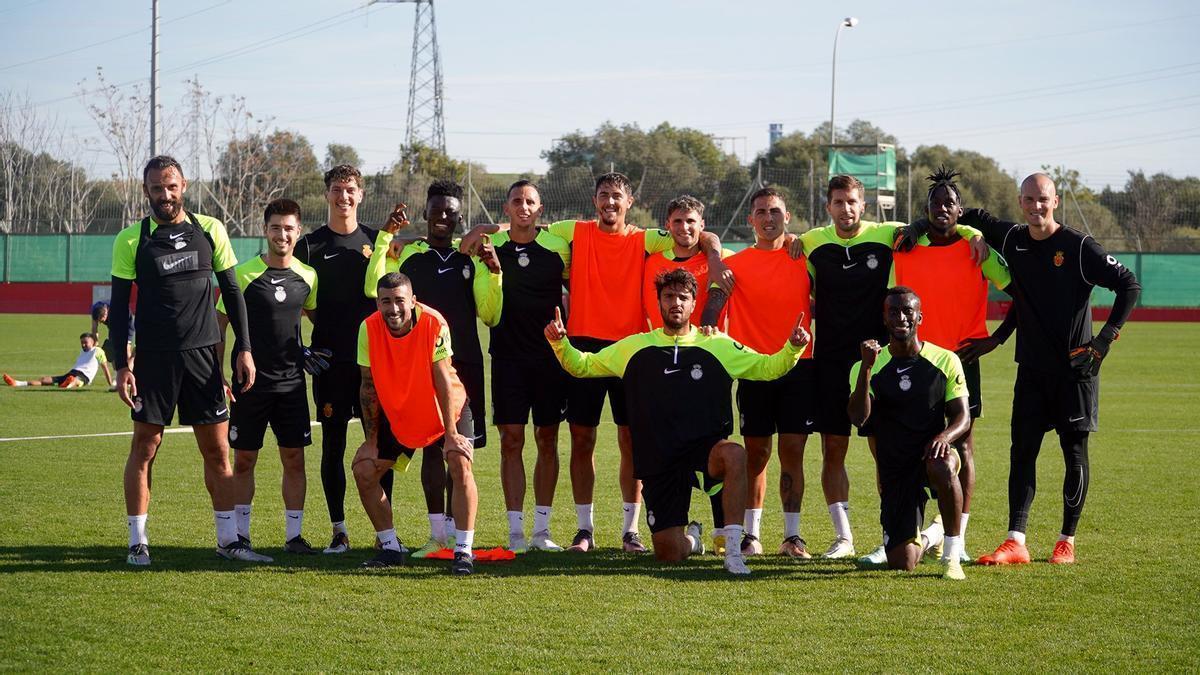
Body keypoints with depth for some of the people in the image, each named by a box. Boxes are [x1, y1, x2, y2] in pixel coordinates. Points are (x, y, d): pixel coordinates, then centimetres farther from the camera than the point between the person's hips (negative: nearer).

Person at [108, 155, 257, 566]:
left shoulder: (209, 230, 5)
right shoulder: (131, 240, -1)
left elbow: (231, 291, 11)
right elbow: (119, 306, 0)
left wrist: (244, 349, 5)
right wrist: (122, 364, -7)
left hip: (203, 355, 2)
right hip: (153, 358, -2)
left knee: (218, 451, 4)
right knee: (145, 447, 1)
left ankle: (227, 539, 12)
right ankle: (137, 542, 9)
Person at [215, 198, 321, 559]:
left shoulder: (307, 276, 5)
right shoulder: (244, 274, -6)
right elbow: (219, 325, -3)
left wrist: (308, 351, 12)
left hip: (291, 381, 3)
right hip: (250, 382, -3)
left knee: (294, 459, 3)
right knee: (244, 460, 3)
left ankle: (294, 535, 10)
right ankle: (240, 534, 12)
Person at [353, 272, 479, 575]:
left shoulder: (433, 323, -26)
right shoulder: (369, 328, -18)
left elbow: (443, 379, -23)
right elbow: (369, 385, -9)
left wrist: (451, 433, -22)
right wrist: (371, 439, -8)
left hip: (445, 408, -4)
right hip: (396, 414, 4)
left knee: (460, 464, -24)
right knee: (363, 469, -3)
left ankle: (463, 551, -17)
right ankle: (390, 548, 10)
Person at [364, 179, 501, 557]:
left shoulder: (473, 259, 9)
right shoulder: (405, 255, 7)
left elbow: (490, 316, 5)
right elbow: (374, 289, -11)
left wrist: (494, 273, -9)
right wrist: (385, 238, -13)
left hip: (464, 364, 1)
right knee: (431, 447, -2)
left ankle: (454, 531, 9)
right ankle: (437, 534, 1)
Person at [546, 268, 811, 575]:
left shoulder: (718, 346, 8)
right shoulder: (636, 347, 11)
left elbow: (767, 367, 9)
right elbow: (582, 366, 16)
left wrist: (793, 348, -9)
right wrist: (560, 342, -3)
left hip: (705, 449, -1)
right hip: (658, 462, 1)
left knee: (735, 455, -39)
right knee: (669, 554, -5)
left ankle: (733, 552, -31)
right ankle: (691, 538, 36)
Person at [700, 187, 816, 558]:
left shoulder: (804, 260, 8)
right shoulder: (736, 264, 4)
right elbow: (713, 309, -4)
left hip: (798, 365, 0)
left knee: (792, 451, -1)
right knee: (756, 452, 3)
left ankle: (792, 535, 2)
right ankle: (751, 533, 10)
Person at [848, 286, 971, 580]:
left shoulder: (945, 361, 0)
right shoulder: (870, 366, -1)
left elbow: (963, 417, -2)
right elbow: (858, 418, -16)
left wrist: (944, 437, -25)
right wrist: (866, 367, -27)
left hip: (932, 453, -1)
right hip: (894, 466, 1)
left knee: (942, 468, -41)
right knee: (901, 564, -4)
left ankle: (952, 554, -22)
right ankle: (920, 542, 36)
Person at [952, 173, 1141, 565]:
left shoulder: (1079, 247, -9)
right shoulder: (1011, 240, 5)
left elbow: (1129, 285, -8)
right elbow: (973, 217, 22)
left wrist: (1107, 336, -14)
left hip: (1076, 368, -4)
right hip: (1032, 370, 4)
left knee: (1075, 454, 2)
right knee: (1022, 452, -2)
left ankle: (1067, 541, 11)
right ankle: (1015, 543, -4)